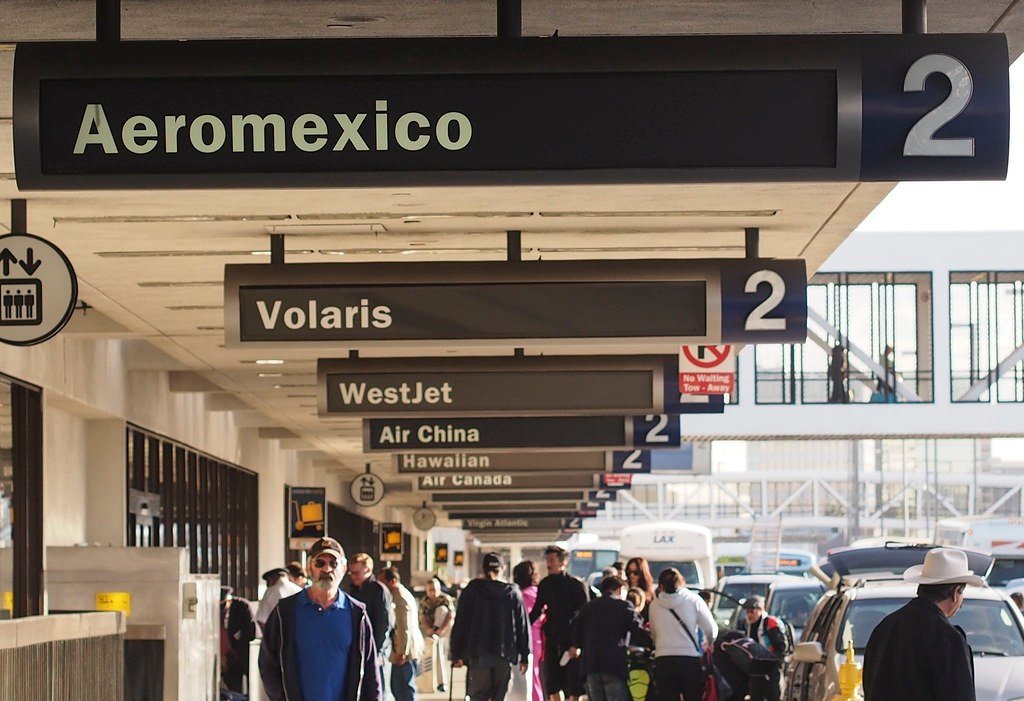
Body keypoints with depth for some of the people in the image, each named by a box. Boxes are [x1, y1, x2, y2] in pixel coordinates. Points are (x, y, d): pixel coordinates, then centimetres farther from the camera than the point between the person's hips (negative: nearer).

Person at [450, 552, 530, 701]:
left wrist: (456, 654, 5)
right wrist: (524, 656, 9)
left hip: (477, 655, -1)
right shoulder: (513, 593, 5)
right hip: (504, 655, 1)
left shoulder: (471, 590, 2)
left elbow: (460, 624, 1)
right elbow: (523, 627, 5)